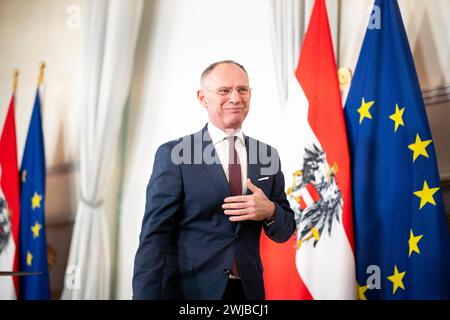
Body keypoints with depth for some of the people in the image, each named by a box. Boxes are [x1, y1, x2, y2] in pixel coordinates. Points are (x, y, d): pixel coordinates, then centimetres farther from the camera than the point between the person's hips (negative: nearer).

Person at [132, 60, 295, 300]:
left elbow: (285, 231, 8)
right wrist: (147, 296, -21)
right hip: (190, 289, -4)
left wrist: (270, 211, -14)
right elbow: (154, 236, -12)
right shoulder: (173, 155, -8)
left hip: (248, 289, 4)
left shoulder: (268, 155, 5)